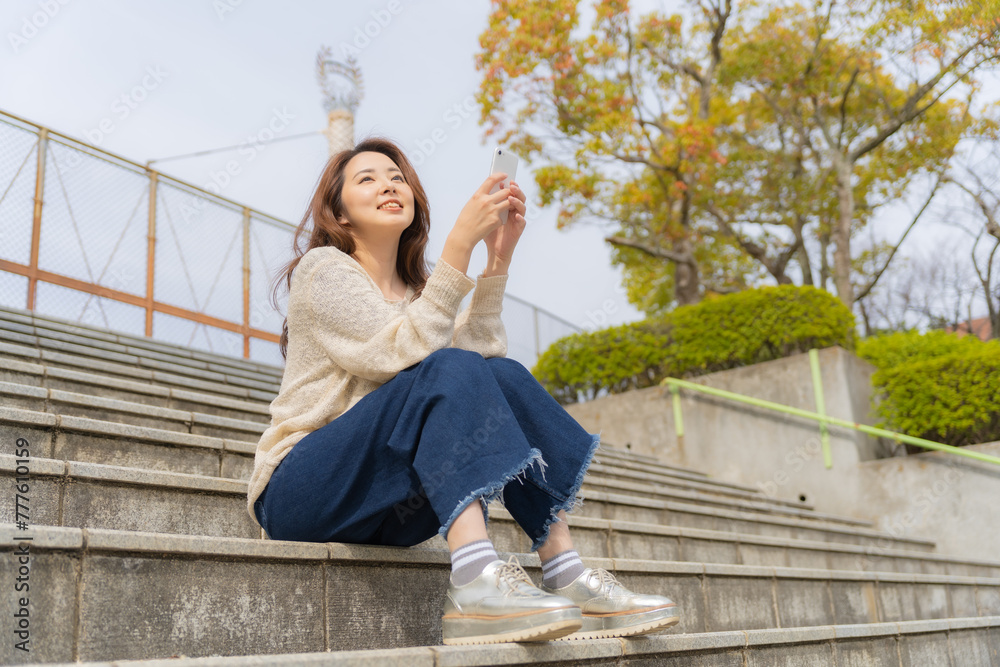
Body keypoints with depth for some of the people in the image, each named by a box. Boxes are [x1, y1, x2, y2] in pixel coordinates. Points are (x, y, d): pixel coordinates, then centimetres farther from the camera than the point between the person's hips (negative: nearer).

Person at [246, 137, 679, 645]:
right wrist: (459, 244, -26)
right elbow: (400, 354, -22)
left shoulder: (414, 290, 17)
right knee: (448, 369, -27)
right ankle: (477, 585, -41)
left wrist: (497, 261, -11)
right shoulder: (324, 269, -4)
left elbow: (484, 356, -2)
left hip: (381, 508, 6)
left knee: (502, 376, -13)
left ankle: (566, 578, -20)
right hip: (300, 494, -6)